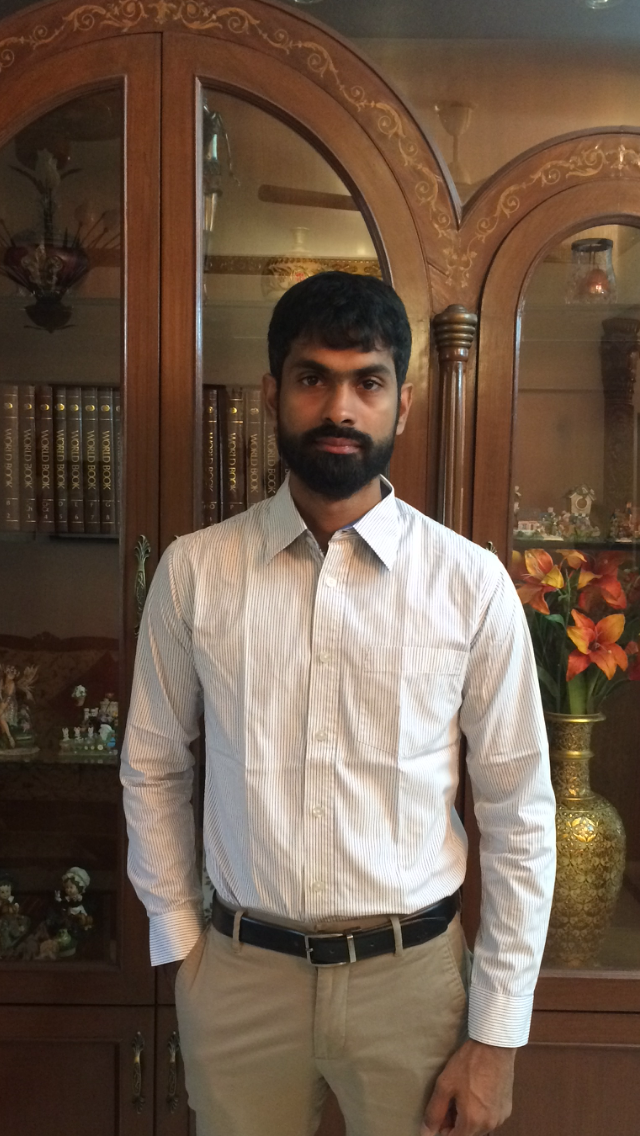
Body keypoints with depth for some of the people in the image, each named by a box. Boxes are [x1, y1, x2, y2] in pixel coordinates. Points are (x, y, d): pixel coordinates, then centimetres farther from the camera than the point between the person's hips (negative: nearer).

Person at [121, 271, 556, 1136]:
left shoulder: (470, 583, -11)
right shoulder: (194, 571, -6)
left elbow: (520, 815, -6)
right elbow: (154, 770, 4)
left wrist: (496, 1037, -3)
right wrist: (177, 940, 5)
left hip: (413, 972, -1)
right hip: (239, 975, 1)